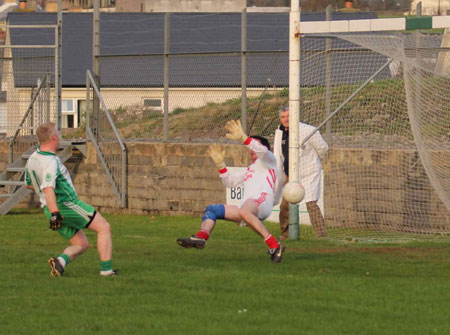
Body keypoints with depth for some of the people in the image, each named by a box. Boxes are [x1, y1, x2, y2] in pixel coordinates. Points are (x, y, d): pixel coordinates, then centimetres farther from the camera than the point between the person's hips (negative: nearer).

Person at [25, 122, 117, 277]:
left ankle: (60, 261, -12)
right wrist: (55, 213, -41)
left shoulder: (32, 158, 7)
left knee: (81, 244, 15)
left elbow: (29, 183, 22)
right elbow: (48, 189, -34)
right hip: (67, 204, -9)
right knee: (104, 228, 3)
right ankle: (106, 269, -2)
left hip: (52, 209, 9)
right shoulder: (50, 162, -22)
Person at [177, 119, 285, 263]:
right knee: (211, 210, 9)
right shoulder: (250, 170, 38)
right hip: (247, 205, 9)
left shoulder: (268, 160, 14)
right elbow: (230, 181, 39)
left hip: (262, 199, -9)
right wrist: (220, 163, 28)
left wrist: (243, 138, -23)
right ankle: (200, 238, -18)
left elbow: (262, 150, -11)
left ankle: (274, 246, -44)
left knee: (244, 211, -42)